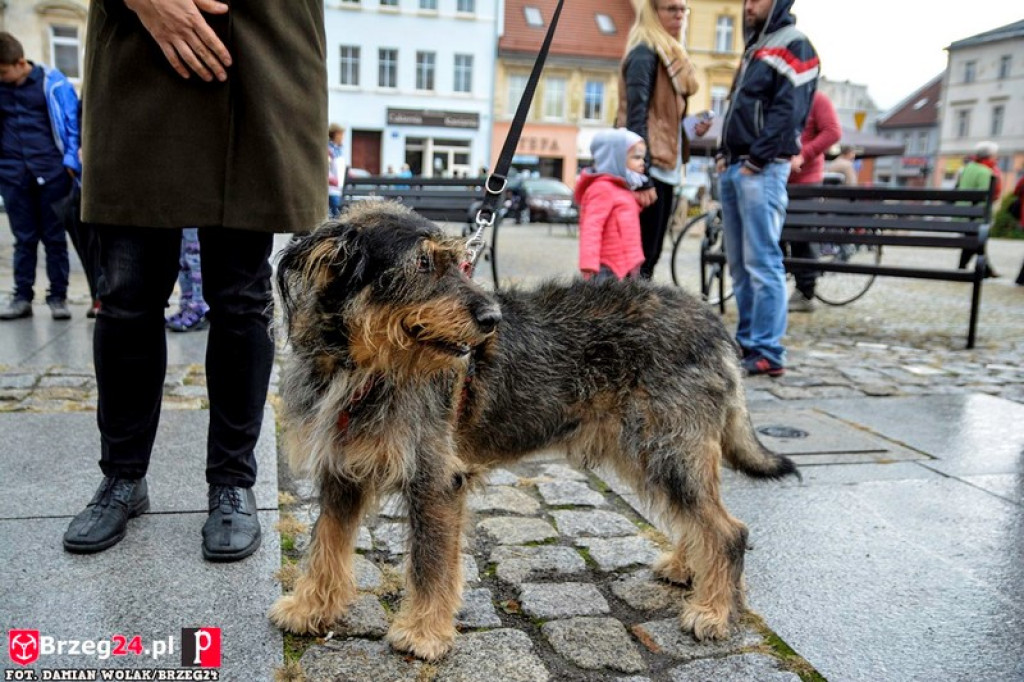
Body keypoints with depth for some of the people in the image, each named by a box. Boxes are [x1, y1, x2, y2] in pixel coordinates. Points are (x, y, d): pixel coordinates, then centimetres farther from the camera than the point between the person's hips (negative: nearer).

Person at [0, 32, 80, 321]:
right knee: (24, 238, 8)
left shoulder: (51, 82, -3)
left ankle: (58, 296, 11)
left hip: (51, 171, -3)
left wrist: (71, 162, -6)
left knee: (54, 236, 4)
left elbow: (72, 122, -1)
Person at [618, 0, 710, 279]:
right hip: (648, 170, -9)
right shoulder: (644, 54, -9)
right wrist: (642, 178, -23)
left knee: (649, 254, 11)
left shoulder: (671, 55, 19)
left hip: (664, 168, 9)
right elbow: (636, 117, -17)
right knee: (640, 255, -7)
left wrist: (691, 127, 4)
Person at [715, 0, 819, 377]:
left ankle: (768, 352, -9)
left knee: (762, 263, -11)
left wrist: (755, 160, -17)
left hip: (762, 170, -9)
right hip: (734, 168, 9)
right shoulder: (756, 45, 24)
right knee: (739, 264, 9)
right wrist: (725, 154, 12)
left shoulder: (794, 46, -2)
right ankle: (748, 341, 15)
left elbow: (788, 111, -13)